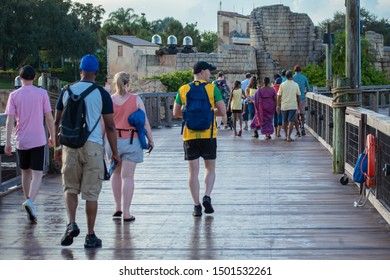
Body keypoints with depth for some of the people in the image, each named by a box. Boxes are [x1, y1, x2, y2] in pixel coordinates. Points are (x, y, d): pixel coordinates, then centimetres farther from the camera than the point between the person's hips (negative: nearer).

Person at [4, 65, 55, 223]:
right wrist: (52, 137, 10)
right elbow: (49, 117, -2)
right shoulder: (42, 93, -1)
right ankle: (30, 201, -25)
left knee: (26, 173, 18)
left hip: (21, 140, 2)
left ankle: (28, 201, 28)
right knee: (37, 175, -4)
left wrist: (7, 143, -2)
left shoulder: (14, 95, 0)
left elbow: (9, 121, -5)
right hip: (38, 140, -2)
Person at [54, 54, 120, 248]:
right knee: (91, 192, 3)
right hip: (93, 146, -2)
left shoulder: (67, 91, 6)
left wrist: (57, 147, 23)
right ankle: (90, 236, 7)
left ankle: (71, 224, -5)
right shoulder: (101, 94, -2)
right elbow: (110, 126, -2)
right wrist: (115, 153, 5)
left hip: (70, 145, 2)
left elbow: (57, 122, 11)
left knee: (70, 188, 15)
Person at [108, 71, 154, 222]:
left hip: (113, 140, 2)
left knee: (116, 173, 20)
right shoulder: (136, 99, -4)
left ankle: (118, 208, 21)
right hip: (131, 141, -2)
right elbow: (145, 121, -5)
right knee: (127, 176, -1)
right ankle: (126, 212, -2)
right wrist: (150, 139, 4)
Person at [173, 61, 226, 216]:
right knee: (210, 168, 14)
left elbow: (176, 113, 7)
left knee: (193, 171, 5)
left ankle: (197, 206, 3)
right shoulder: (213, 88, -3)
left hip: (190, 135, 1)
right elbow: (222, 111, -5)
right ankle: (207, 196, -7)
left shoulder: (183, 90, 4)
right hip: (208, 134, -1)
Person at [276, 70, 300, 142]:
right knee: (291, 121, -3)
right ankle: (288, 137, -12)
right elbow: (298, 96, 4)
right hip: (293, 106, -1)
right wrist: (298, 106, 14)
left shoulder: (282, 85, -2)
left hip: (284, 106, 1)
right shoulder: (295, 85, -2)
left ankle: (286, 136, 23)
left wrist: (278, 105, 7)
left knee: (285, 121, 15)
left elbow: (279, 96, -1)